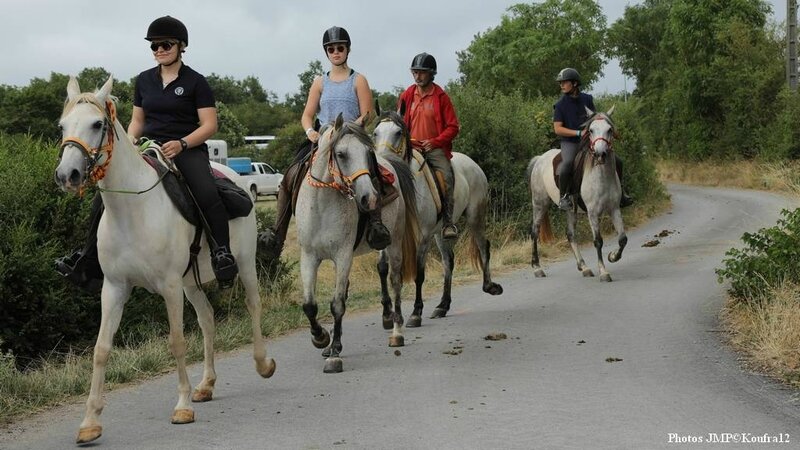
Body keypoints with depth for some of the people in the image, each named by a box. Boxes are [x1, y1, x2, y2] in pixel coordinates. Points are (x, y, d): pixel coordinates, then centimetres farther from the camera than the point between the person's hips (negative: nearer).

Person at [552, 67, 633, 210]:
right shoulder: (560, 105, -7)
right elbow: (557, 129, -13)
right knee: (567, 164, -37)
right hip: (570, 143, -5)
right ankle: (564, 196, -17)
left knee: (617, 161, 1)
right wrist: (578, 132, -23)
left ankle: (620, 193, 20)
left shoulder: (587, 99, 4)